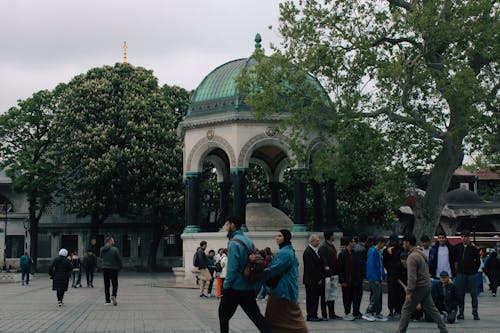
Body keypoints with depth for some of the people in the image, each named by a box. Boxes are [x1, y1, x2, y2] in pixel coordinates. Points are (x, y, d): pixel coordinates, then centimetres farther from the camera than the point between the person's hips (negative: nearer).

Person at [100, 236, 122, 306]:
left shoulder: (102, 250, 3)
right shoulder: (114, 249, -12)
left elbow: (101, 259, 12)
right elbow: (119, 259, -7)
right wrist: (120, 267, 7)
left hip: (104, 269, 4)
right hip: (113, 269, -4)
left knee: (106, 285, 10)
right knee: (115, 284, 6)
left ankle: (107, 300, 10)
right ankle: (113, 295, -18)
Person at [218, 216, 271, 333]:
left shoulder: (234, 242, -13)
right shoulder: (248, 241, 12)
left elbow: (232, 268, -19)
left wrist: (226, 285, -13)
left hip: (234, 288, -7)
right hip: (249, 288, 8)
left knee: (223, 315, 8)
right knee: (255, 315, 6)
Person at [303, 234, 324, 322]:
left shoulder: (315, 251, 16)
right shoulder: (308, 252, -15)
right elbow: (311, 268, -18)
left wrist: (320, 278, 12)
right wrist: (318, 279, -16)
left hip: (317, 280, 9)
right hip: (311, 280, -9)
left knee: (315, 297, 9)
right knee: (311, 298, -4)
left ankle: (314, 315, 13)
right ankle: (310, 315, 1)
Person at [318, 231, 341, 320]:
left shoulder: (332, 246, 15)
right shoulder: (323, 247, -13)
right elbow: (324, 262, -18)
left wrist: (336, 273, 13)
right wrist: (330, 274, -20)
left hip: (332, 275, 9)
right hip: (326, 275, -9)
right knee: (324, 295, 0)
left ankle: (332, 313, 19)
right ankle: (324, 315, 5)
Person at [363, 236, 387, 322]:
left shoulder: (378, 252, 15)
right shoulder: (373, 251, -14)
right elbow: (371, 265, -19)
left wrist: (383, 276, 12)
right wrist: (375, 279, -20)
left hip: (378, 278, 10)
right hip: (374, 279, -10)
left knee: (378, 296, 11)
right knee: (376, 296, -10)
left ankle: (378, 314, 16)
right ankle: (367, 313, -6)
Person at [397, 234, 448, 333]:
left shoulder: (412, 257, -17)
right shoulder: (421, 253, 13)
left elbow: (412, 277, -23)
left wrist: (409, 292, -22)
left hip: (419, 287, -9)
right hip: (427, 285, 9)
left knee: (406, 310, 0)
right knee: (431, 309, 13)